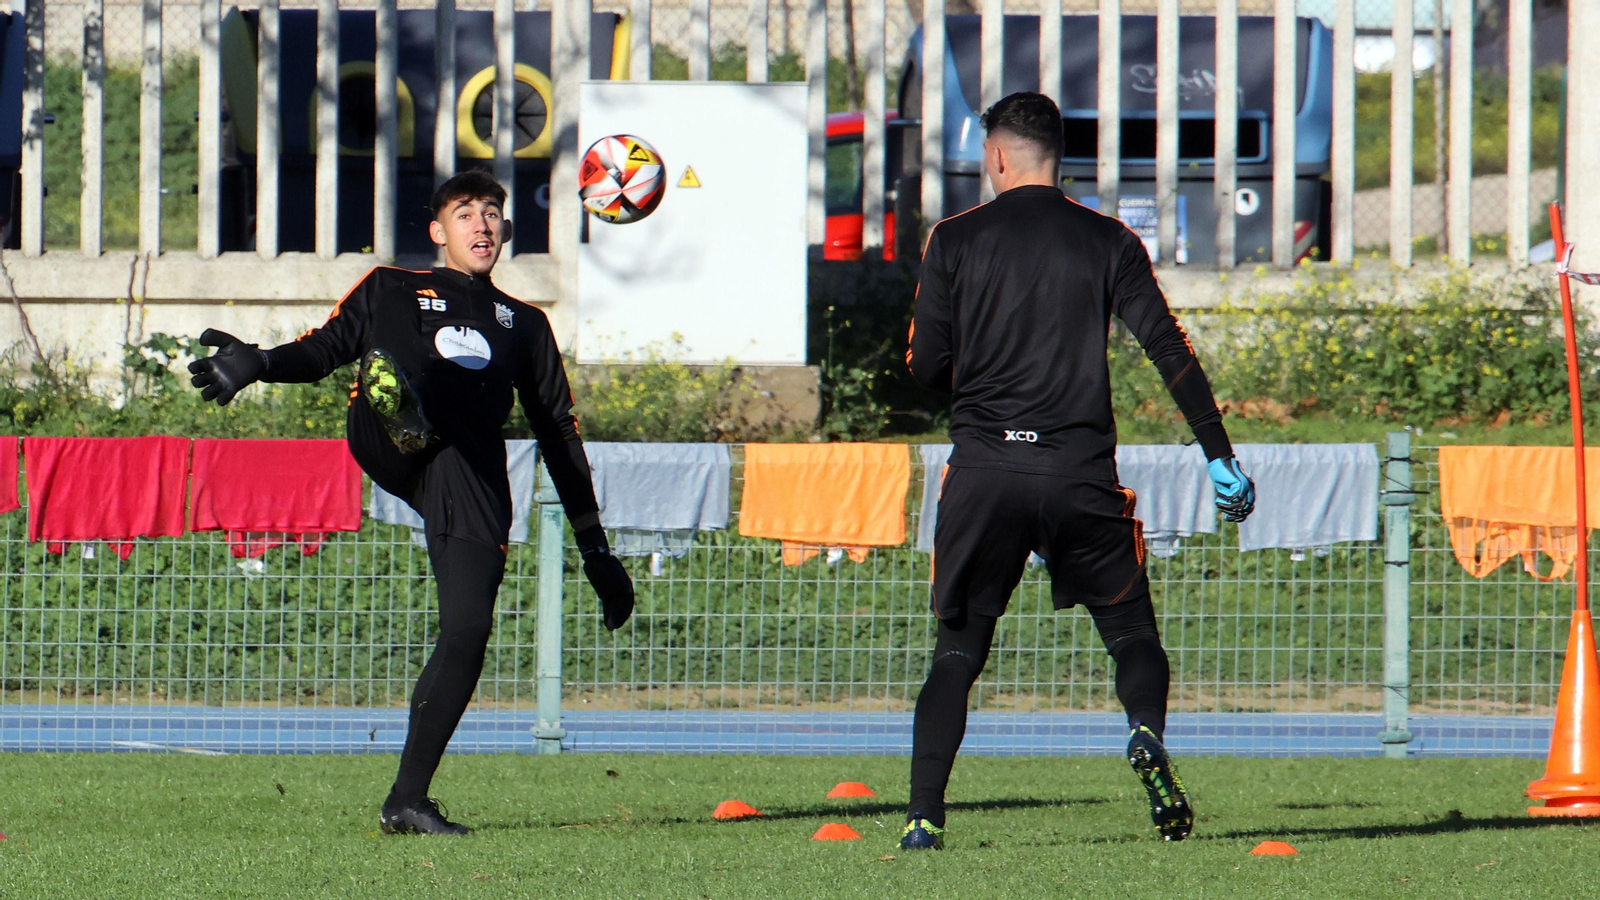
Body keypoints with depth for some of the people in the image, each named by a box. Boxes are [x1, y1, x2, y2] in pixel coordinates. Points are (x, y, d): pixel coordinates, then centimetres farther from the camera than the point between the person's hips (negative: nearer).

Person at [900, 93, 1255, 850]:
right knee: (1131, 630, 13)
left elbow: (926, 366, 2)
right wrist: (1220, 457, 3)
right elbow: (1169, 349, 0)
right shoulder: (1107, 241, 5)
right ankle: (1147, 734, -18)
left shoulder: (956, 241, 3)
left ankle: (924, 815, -6)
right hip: (1082, 472, 0)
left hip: (984, 473, 0)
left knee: (957, 648, 7)